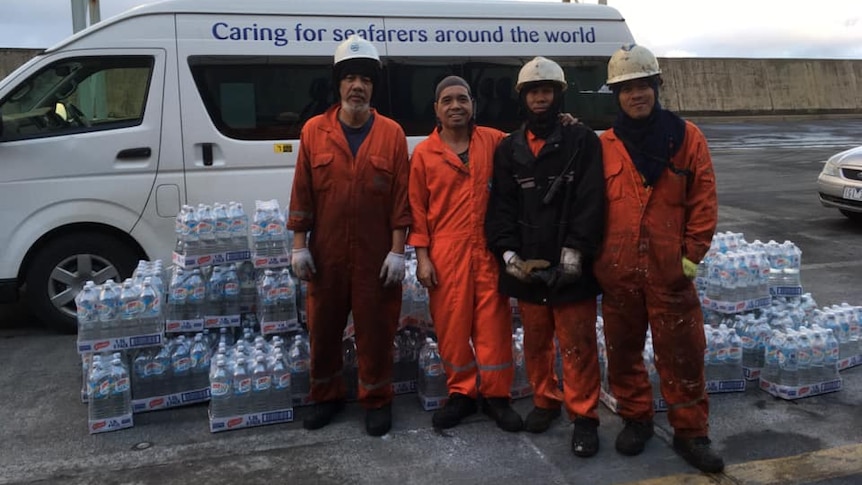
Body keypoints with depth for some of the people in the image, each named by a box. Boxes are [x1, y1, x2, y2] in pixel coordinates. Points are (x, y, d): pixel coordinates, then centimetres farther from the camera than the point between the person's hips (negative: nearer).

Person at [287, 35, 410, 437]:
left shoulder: (392, 134, -1)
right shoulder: (314, 131, 1)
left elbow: (401, 197, -2)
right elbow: (302, 193, 3)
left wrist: (397, 250, -7)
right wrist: (299, 245, -1)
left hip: (376, 255, -1)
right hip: (326, 253, 2)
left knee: (376, 329, 8)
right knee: (323, 328, 13)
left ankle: (376, 400, 25)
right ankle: (326, 396, 31)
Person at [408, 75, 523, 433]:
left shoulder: (495, 141, 6)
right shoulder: (423, 153, 3)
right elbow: (417, 209, 3)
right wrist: (422, 256, -3)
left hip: (489, 249, 1)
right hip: (446, 253, 0)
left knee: (493, 323, 4)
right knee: (451, 326, 6)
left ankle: (495, 395, 18)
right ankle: (461, 393, 22)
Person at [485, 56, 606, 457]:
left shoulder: (583, 141, 1)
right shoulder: (509, 150, 10)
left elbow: (590, 202, -7)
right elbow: (501, 206, 5)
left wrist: (574, 251, -17)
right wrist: (508, 253, -8)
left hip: (571, 267, -3)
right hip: (526, 266, 4)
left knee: (577, 344, 1)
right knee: (535, 340, 15)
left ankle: (584, 417, 15)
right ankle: (545, 400, 34)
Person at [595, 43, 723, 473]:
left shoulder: (687, 137, 0)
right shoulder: (604, 146, 3)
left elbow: (703, 200, 0)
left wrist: (692, 255, -4)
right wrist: (596, 255, 4)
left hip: (669, 269, -2)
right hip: (618, 269, 2)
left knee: (681, 353, 4)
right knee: (622, 350, 12)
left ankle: (690, 432, 20)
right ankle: (635, 419, 31)